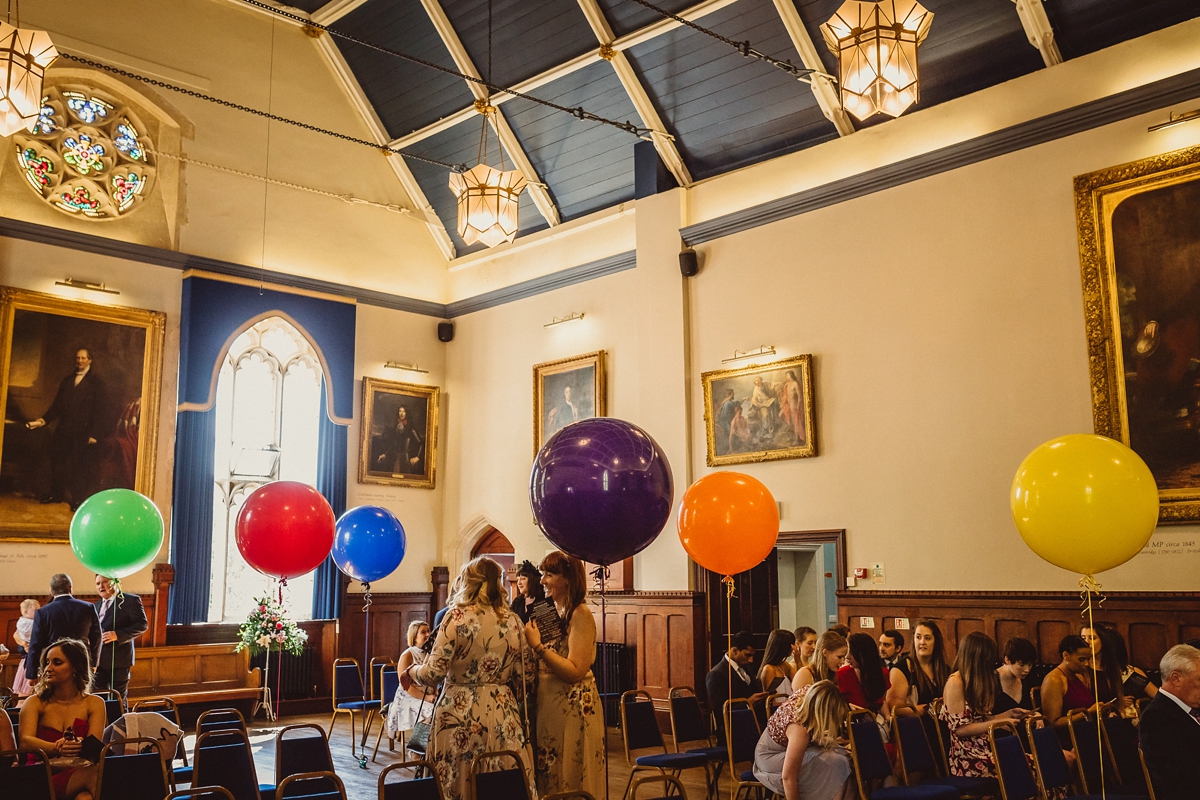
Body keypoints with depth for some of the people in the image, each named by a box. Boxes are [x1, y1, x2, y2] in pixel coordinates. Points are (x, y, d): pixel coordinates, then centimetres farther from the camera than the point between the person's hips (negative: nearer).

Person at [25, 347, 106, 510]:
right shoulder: (67, 380, 15)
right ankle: (56, 494, 23)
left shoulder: (96, 381, -2)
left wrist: (94, 433, -14)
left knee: (80, 465, 0)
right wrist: (44, 419, -4)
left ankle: (78, 499, 7)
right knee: (57, 461, 10)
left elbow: (99, 409, -7)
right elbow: (57, 404, 12)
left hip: (83, 431, -6)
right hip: (64, 429, 6)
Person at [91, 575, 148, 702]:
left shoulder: (131, 600, -4)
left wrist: (118, 635, -21)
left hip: (119, 659, -6)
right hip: (98, 660, 6)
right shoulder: (97, 606, 18)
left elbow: (142, 625, -11)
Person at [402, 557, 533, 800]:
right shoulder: (512, 620, 2)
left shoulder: (458, 616, -9)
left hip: (461, 714, -3)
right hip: (502, 716, 4)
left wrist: (411, 671, 8)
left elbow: (434, 673, -13)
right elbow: (524, 675, 6)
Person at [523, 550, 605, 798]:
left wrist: (538, 645, -21)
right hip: (547, 705, 8)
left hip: (573, 709, -8)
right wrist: (529, 639, 0)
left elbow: (575, 671, -22)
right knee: (548, 777, 14)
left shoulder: (580, 615, -14)